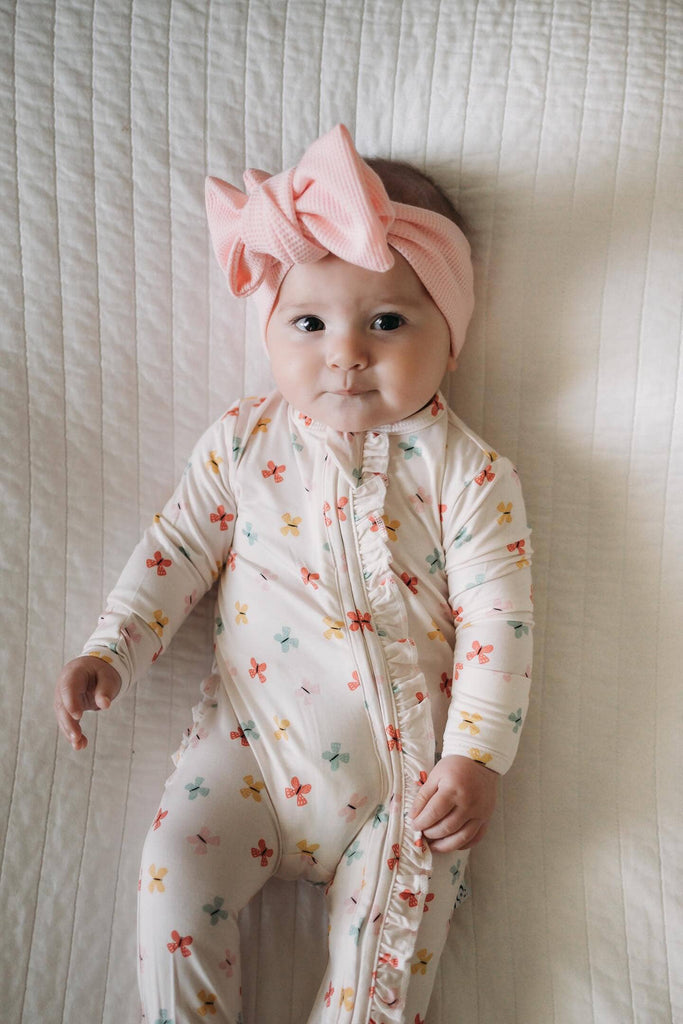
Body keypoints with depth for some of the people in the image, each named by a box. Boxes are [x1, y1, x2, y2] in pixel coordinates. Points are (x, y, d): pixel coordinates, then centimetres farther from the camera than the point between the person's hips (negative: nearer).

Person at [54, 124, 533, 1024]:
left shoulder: (465, 473, -4)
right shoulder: (243, 443, 2)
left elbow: (497, 621, -6)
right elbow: (176, 551, 8)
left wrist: (476, 756, -12)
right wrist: (111, 651, -3)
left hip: (405, 758, -1)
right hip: (253, 732, 2)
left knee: (400, 916, -9)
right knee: (178, 862, -11)